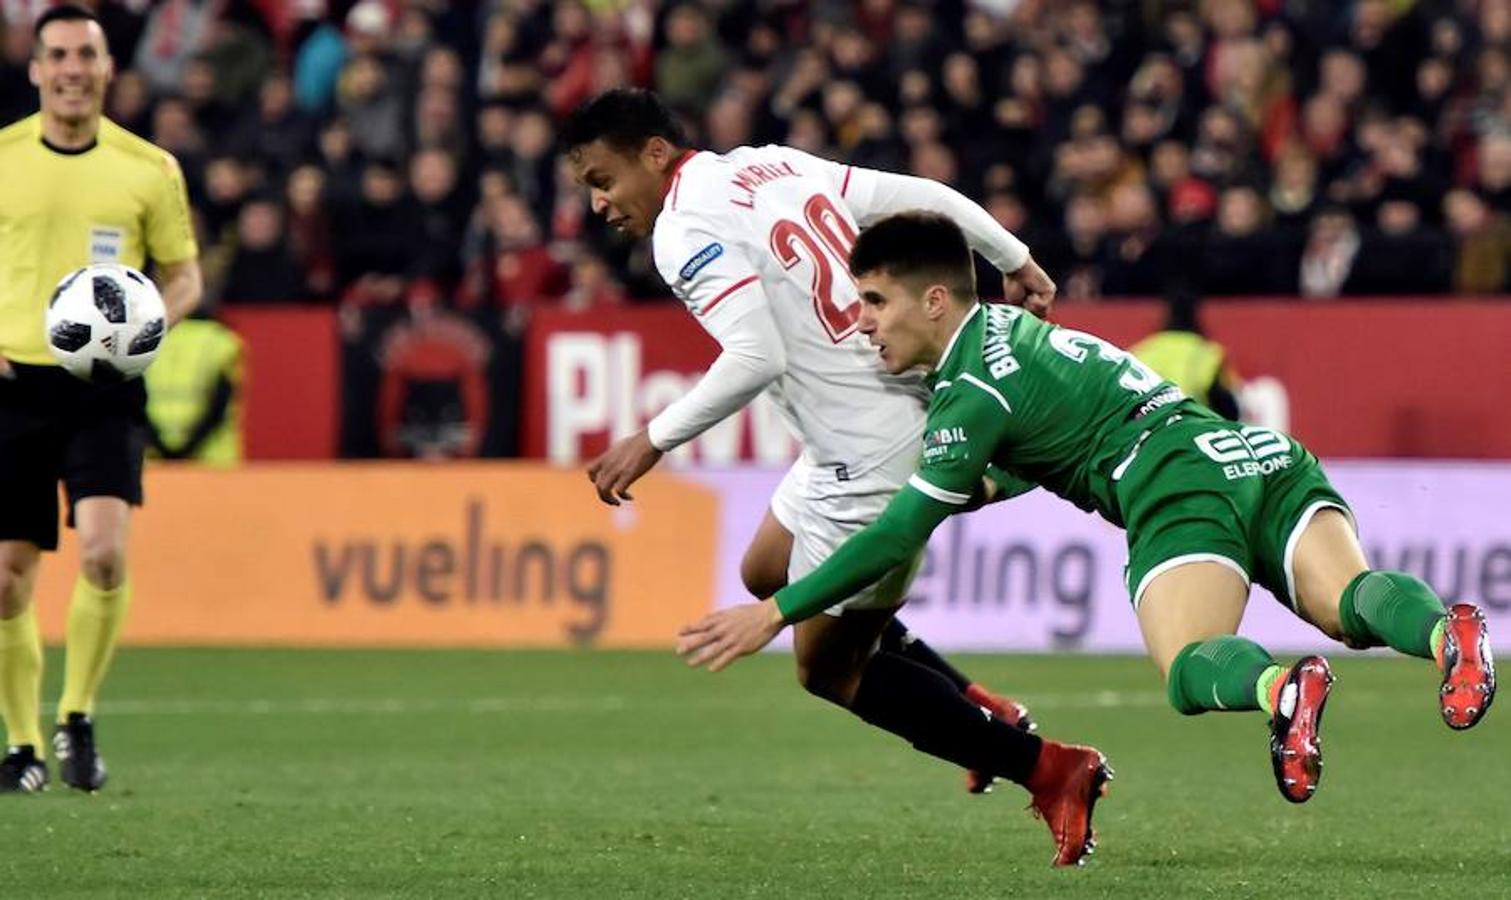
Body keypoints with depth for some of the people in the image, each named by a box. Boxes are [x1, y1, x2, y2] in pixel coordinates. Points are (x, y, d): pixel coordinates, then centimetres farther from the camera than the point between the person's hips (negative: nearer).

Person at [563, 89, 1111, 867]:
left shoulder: (684, 232, -14)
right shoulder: (774, 164, 11)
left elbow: (755, 359, -24)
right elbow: (922, 197, 12)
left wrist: (654, 440, -17)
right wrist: (1016, 261, 23)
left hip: (868, 454, -9)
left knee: (827, 669, 6)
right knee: (767, 573, 26)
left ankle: (1049, 771, 4)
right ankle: (982, 712, 25)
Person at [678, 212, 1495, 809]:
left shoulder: (974, 388, -1)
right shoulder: (1007, 328, 26)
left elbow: (901, 534, -3)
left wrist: (774, 615, 1)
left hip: (1181, 482, -8)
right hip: (1261, 454, 8)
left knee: (1189, 669, -17)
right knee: (1350, 602, -13)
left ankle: (1283, 688, -49)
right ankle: (1445, 629, -45)